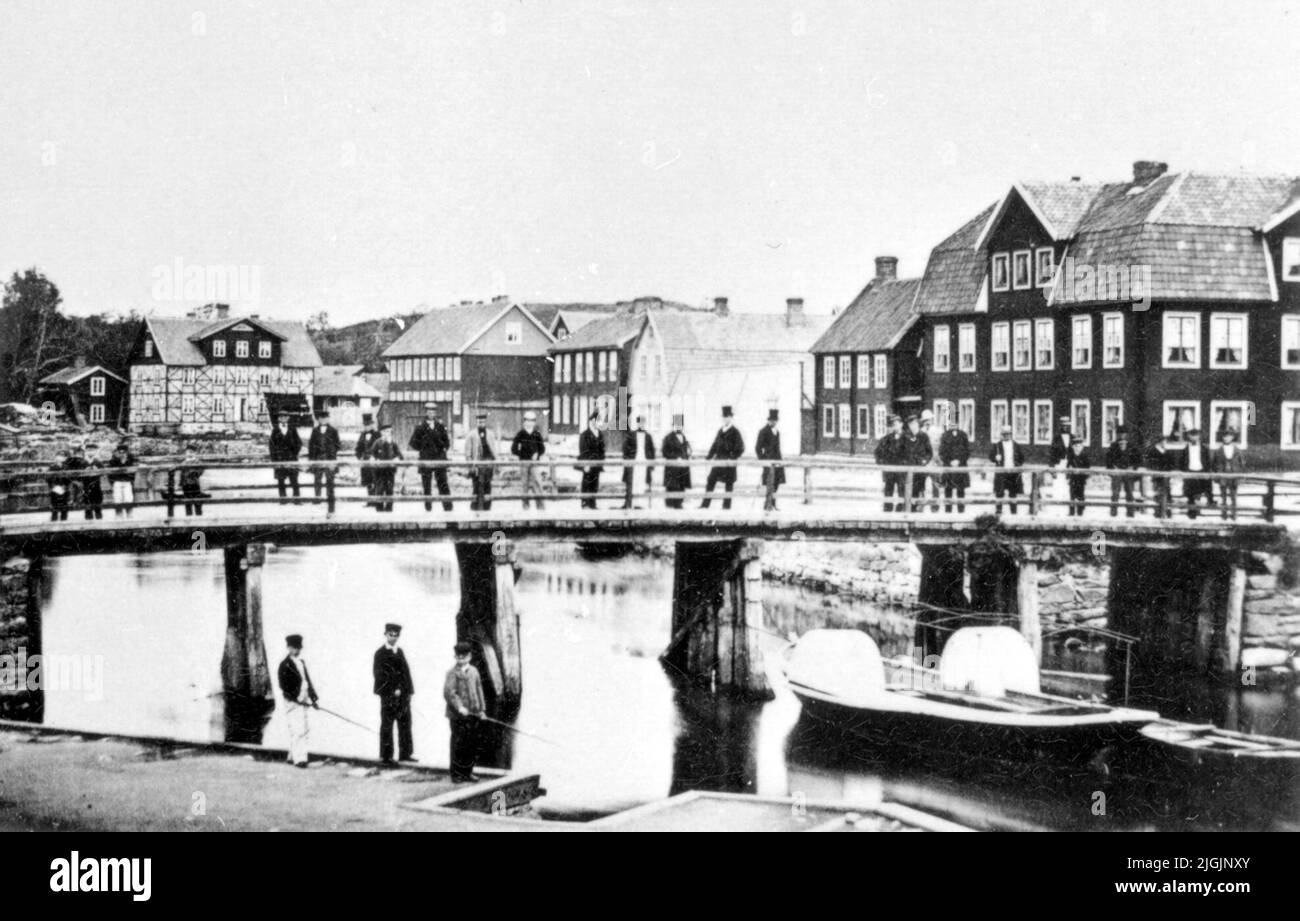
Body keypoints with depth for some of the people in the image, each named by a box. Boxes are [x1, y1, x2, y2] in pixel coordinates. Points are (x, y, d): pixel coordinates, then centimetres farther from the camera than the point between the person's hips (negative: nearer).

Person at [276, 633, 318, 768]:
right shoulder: (285, 665, -6)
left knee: (303, 730, 9)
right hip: (293, 702, -8)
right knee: (298, 730, -13)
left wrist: (313, 697, 11)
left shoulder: (301, 662, 17)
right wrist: (295, 698, -19)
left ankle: (292, 757, 18)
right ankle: (299, 758, -16)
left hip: (303, 701, 8)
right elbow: (283, 686, -12)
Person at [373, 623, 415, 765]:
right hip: (388, 694, -7)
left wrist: (409, 690, 5)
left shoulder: (399, 652, 17)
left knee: (405, 724, 8)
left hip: (403, 694, 7)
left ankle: (405, 753, 15)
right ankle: (386, 756, 5)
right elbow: (380, 674, -11)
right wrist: (393, 690, -17)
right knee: (387, 725, 0)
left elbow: (405, 671, 15)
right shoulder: (380, 653, -5)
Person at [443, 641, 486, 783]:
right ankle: (456, 775, 5)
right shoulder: (453, 672, -7)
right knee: (458, 745, -2)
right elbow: (448, 692, -16)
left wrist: (481, 709, 12)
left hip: (473, 714, 6)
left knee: (472, 745, 10)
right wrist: (459, 707, -24)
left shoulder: (474, 671, 13)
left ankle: (468, 772, 21)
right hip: (458, 715, -6)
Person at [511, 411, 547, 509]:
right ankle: (526, 503, 9)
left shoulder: (537, 434, 6)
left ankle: (540, 503, -13)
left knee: (536, 480, -12)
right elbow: (514, 449, 2)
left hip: (534, 462, 0)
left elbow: (542, 449, 12)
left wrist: (537, 454, -7)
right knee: (525, 482, 2)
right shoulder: (520, 434, 2)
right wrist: (522, 455, -8)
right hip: (523, 461, 0)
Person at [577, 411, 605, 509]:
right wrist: (586, 465, -16)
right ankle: (585, 505, -1)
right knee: (586, 486, -5)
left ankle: (592, 505, 12)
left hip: (597, 465, 7)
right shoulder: (585, 435, -8)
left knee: (595, 486, 7)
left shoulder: (599, 435, 13)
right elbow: (583, 452, -11)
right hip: (588, 465, -7)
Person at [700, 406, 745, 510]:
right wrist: (708, 457, 8)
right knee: (710, 482, 2)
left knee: (728, 484, 0)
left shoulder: (735, 432, -5)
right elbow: (715, 445, 18)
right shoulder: (720, 431, 14)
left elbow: (740, 448, -10)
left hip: (729, 462, -6)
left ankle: (726, 506, 6)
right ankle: (705, 505, 5)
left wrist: (732, 458, -20)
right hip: (718, 461, 6)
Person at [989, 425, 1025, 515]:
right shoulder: (997, 446, 6)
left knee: (1013, 492, 6)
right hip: (1001, 472, -1)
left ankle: (1013, 511, 12)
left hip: (1013, 472, 2)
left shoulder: (1016, 446, 11)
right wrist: (996, 458, -19)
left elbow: (1022, 457, 16)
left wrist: (1020, 466, 1)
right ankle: (998, 510, 2)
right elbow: (991, 455, 2)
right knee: (999, 492, -4)